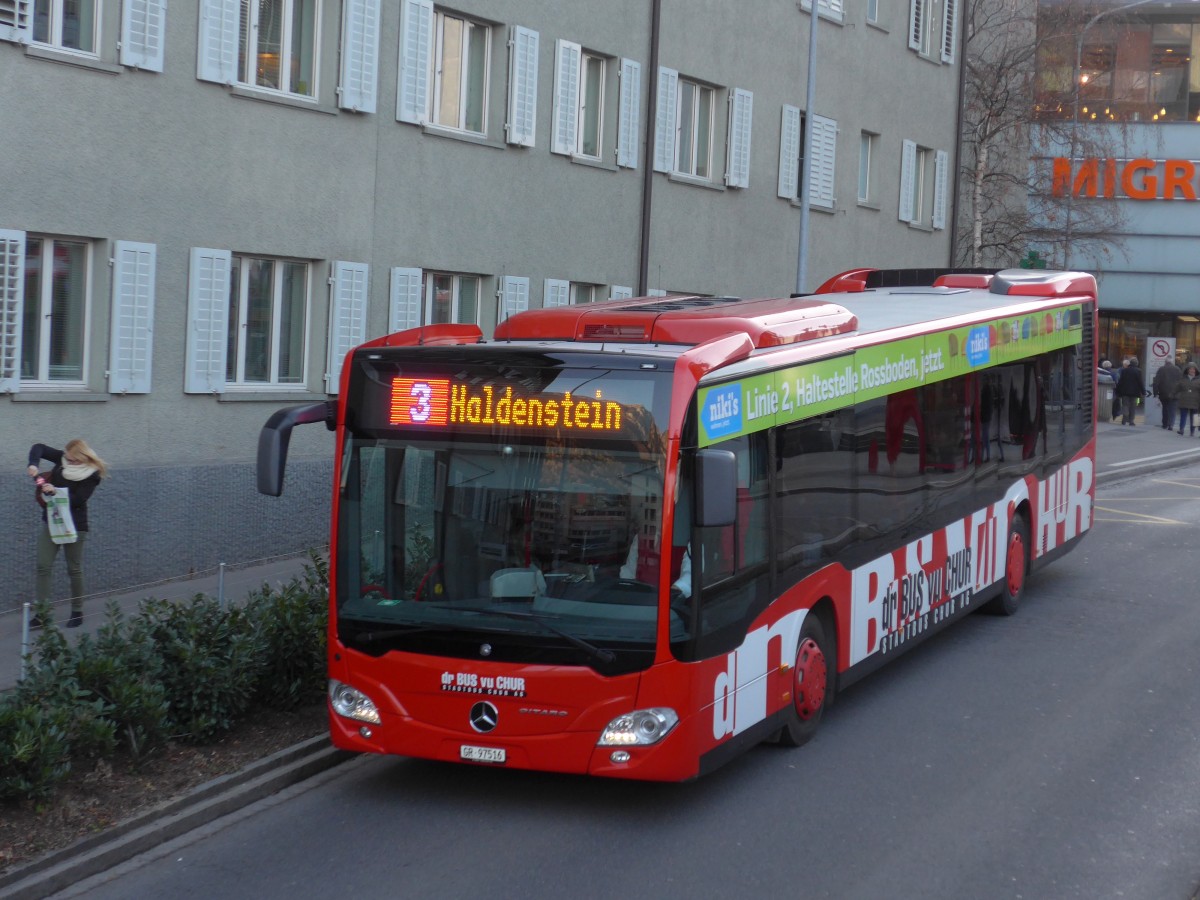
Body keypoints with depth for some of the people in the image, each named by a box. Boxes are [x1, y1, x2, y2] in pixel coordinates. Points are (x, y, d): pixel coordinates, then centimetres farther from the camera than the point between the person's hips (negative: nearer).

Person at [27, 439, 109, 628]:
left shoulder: (92, 475, -13)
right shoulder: (63, 459, -1)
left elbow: (78, 499, -21)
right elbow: (39, 448, 2)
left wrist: (56, 491, -31)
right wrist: (33, 464, -17)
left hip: (74, 525, -5)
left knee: (74, 569, 5)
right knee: (43, 566, -2)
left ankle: (77, 612, 18)